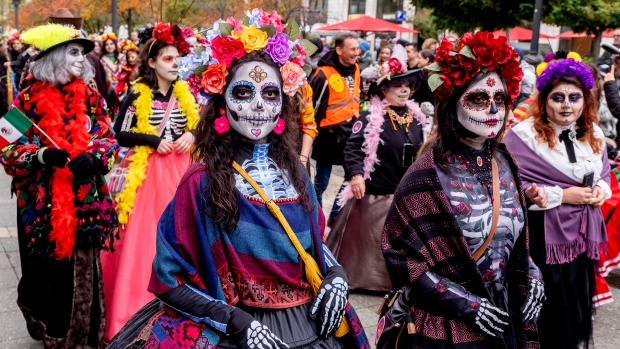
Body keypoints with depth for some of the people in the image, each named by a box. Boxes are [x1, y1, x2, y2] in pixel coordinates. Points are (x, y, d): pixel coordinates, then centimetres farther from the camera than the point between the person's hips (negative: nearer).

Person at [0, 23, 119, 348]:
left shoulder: (90, 97, 5)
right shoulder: (28, 99, -4)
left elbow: (109, 139, 4)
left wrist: (93, 157, -18)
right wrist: (39, 155, -22)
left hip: (86, 202, 2)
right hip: (43, 205, -2)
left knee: (85, 267, 8)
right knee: (49, 270, 7)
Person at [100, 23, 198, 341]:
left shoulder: (184, 93, 7)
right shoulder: (138, 95, -5)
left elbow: (197, 125, 17)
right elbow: (119, 134, -6)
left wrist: (191, 135, -5)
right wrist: (154, 140, -14)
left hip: (181, 168, 4)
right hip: (150, 171, -4)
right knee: (147, 235, -2)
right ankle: (141, 301, 10)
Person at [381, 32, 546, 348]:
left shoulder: (503, 164, 0)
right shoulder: (429, 175, -18)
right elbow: (400, 254, -17)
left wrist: (531, 275, -2)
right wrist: (467, 305, -19)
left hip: (505, 320, 6)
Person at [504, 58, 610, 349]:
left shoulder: (593, 134, 9)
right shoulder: (524, 134, -13)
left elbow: (605, 175, 22)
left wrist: (601, 190, -2)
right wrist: (562, 195, -18)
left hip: (582, 235, 6)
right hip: (542, 238, -6)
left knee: (576, 308, 16)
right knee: (547, 312, 4)